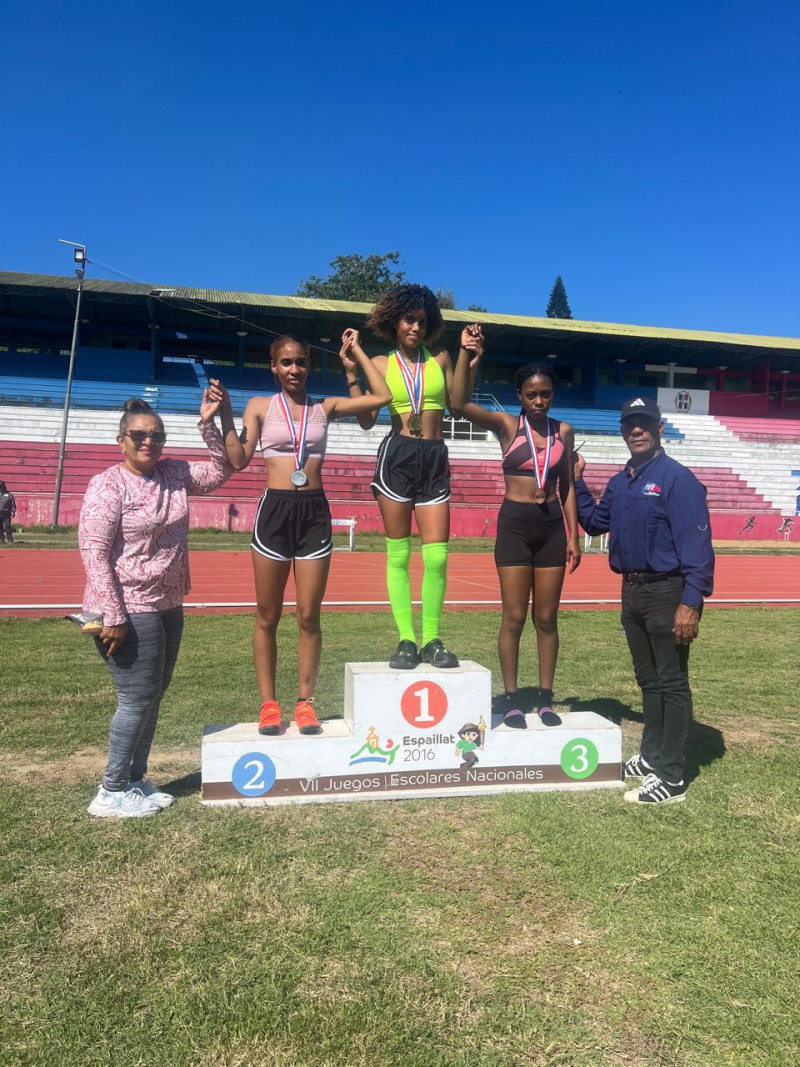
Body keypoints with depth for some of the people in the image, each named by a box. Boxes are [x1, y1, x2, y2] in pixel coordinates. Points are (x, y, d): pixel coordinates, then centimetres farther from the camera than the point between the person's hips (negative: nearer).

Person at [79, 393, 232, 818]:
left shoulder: (174, 475, 6)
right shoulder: (107, 485, -14)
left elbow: (220, 470, 15)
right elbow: (93, 552, -18)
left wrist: (208, 423, 0)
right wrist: (113, 617, -21)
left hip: (168, 607, 8)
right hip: (130, 611, -8)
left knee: (153, 698, 15)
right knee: (138, 700, -3)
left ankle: (135, 779, 30)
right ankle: (111, 793, 13)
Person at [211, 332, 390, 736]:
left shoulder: (325, 407, 11)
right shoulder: (260, 406, 8)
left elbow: (382, 397, 4)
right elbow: (239, 460, 0)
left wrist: (356, 353, 9)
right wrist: (225, 413, -5)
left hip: (314, 512, 1)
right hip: (274, 510, -1)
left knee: (309, 616, 3)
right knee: (268, 617, 5)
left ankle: (305, 702, 15)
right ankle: (268, 703, 17)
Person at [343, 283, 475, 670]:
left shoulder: (439, 359, 13)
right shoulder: (381, 364, 10)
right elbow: (367, 420, 2)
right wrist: (352, 373, -3)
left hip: (435, 458, 1)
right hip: (396, 456, -1)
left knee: (437, 556, -4)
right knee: (398, 555, 1)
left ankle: (431, 640, 7)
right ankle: (406, 640, 8)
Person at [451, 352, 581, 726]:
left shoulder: (563, 431, 8)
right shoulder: (506, 425, -1)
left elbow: (567, 485, 11)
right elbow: (460, 403, -16)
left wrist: (573, 536, 7)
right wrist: (466, 355, -25)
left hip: (552, 526, 3)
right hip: (514, 524, -3)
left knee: (547, 618, 8)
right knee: (514, 617, 1)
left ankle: (545, 698, 19)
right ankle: (510, 698, 13)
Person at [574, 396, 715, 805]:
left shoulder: (677, 479, -14)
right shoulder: (619, 482, 11)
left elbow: (696, 543, -19)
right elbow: (595, 522, 22)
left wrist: (691, 602, -24)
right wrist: (576, 482, 13)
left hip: (667, 593, -8)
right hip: (632, 591, 8)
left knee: (672, 683, 0)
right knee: (647, 679, 19)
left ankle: (671, 778, 9)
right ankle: (651, 756, 34)